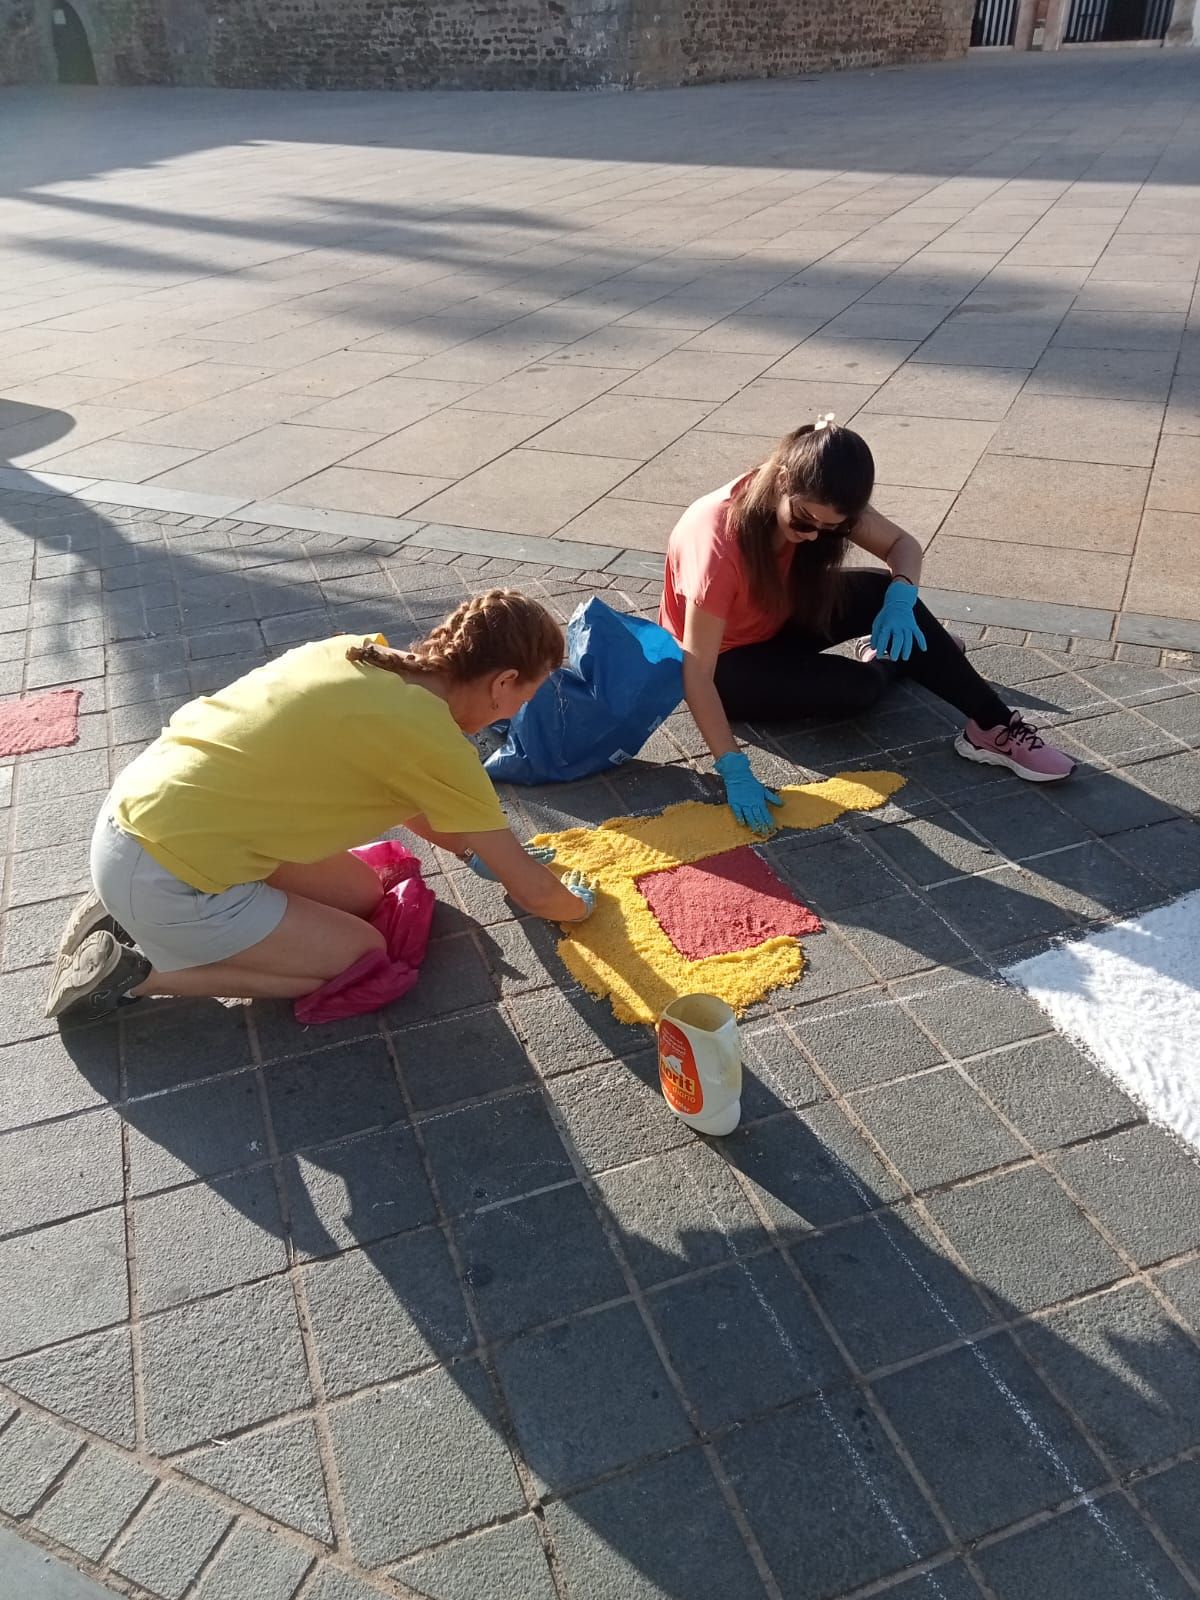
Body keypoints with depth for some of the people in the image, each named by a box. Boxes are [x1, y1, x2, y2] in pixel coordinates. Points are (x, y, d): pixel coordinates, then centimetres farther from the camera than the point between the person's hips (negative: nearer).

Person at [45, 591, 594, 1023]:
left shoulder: (363, 654, 4)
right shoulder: (435, 741, -18)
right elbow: (531, 890, -7)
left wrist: (472, 849, 29)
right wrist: (577, 906, 14)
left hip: (138, 807, 8)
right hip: (166, 877, -8)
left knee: (361, 894, 17)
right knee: (363, 958, 7)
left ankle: (130, 909, 18)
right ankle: (137, 972, 5)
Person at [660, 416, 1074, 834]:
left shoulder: (821, 504, -17)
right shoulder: (718, 539, -36)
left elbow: (903, 544, -6)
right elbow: (696, 671, -35)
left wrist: (899, 600, -29)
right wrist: (735, 770, -42)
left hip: (776, 621, 6)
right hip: (725, 661, -6)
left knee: (885, 594, -20)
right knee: (853, 689, -28)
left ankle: (993, 727, -8)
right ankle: (884, 664, 10)